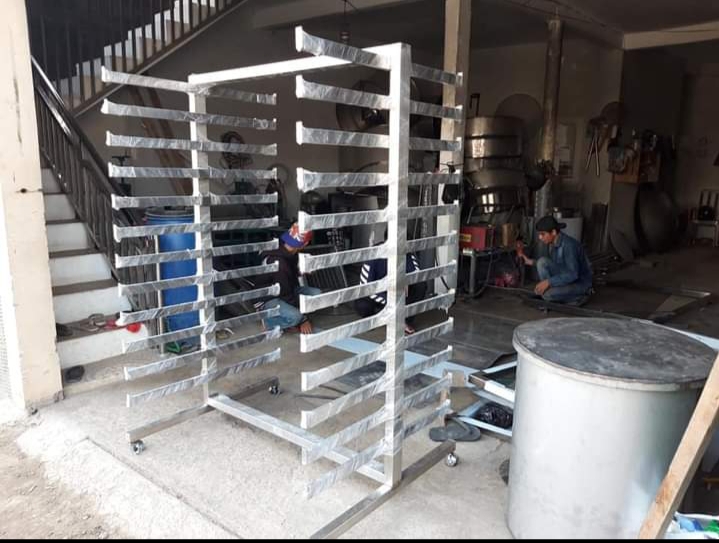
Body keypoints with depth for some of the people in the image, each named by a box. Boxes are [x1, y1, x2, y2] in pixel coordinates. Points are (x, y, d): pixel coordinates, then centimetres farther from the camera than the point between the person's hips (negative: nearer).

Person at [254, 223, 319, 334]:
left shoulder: (290, 254, -8)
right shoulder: (278, 263, -33)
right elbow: (286, 296, -26)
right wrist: (302, 320, -20)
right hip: (267, 300, -9)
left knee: (317, 293, -6)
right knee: (294, 317, -34)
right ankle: (268, 321, -5)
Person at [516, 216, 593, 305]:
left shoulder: (568, 245, -28)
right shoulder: (553, 243, -1)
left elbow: (573, 274, -32)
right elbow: (552, 264, 13)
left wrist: (548, 282, -32)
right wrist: (531, 262, 3)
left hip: (580, 284, -8)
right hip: (565, 278, 8)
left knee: (546, 294, -28)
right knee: (542, 262, -11)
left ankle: (578, 297, -2)